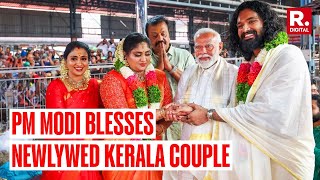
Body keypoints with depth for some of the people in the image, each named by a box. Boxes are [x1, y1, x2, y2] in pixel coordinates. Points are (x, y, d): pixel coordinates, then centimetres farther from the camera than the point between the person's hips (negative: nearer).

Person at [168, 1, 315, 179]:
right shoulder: (250, 65, 13)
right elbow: (242, 109, 3)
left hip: (281, 156, -6)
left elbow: (271, 112, -22)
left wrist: (209, 114, -16)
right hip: (255, 150, 6)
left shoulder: (289, 56, -11)